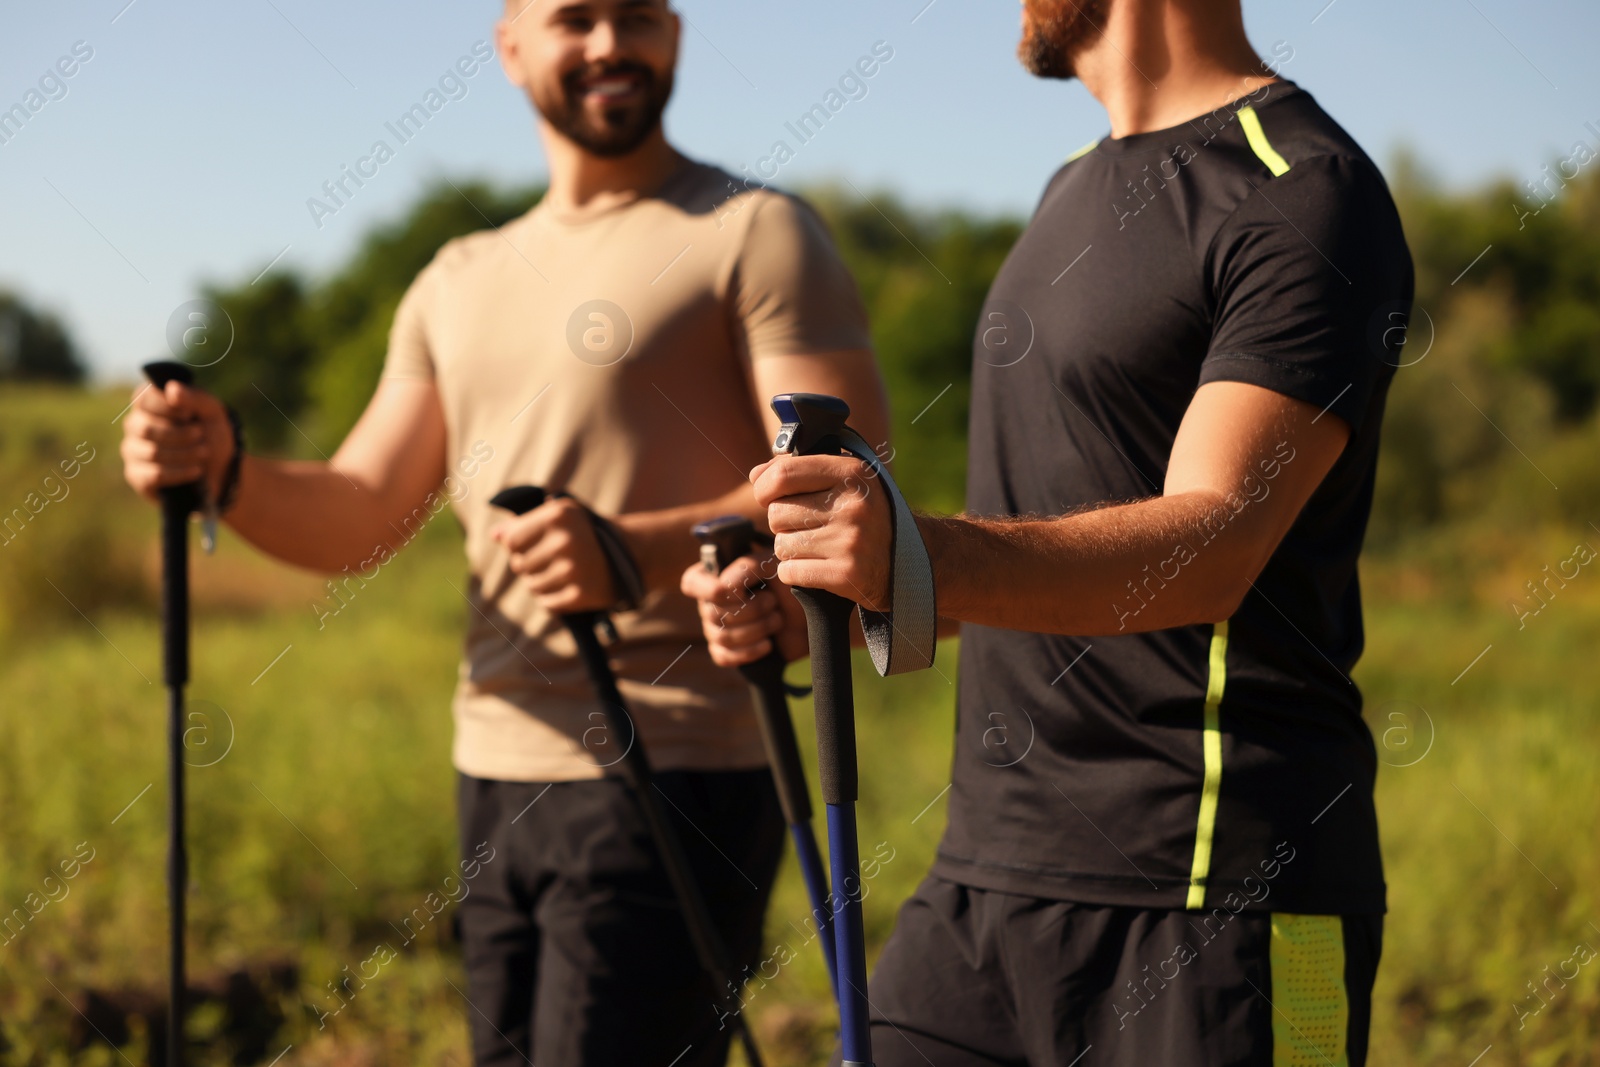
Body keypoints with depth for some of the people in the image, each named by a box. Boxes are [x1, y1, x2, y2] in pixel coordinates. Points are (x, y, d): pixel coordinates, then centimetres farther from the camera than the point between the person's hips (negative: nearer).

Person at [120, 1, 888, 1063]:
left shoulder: (754, 233, -2)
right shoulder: (460, 284, 19)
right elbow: (358, 517, 15)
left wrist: (638, 550, -30)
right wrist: (225, 470, -6)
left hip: (667, 778, -6)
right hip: (496, 775, 7)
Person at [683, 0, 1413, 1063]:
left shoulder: (1303, 191, -10)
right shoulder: (1078, 188, 18)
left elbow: (1209, 545, -23)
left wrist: (919, 556, -38)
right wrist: (811, 608, 7)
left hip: (1215, 892, -8)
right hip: (991, 865, 8)